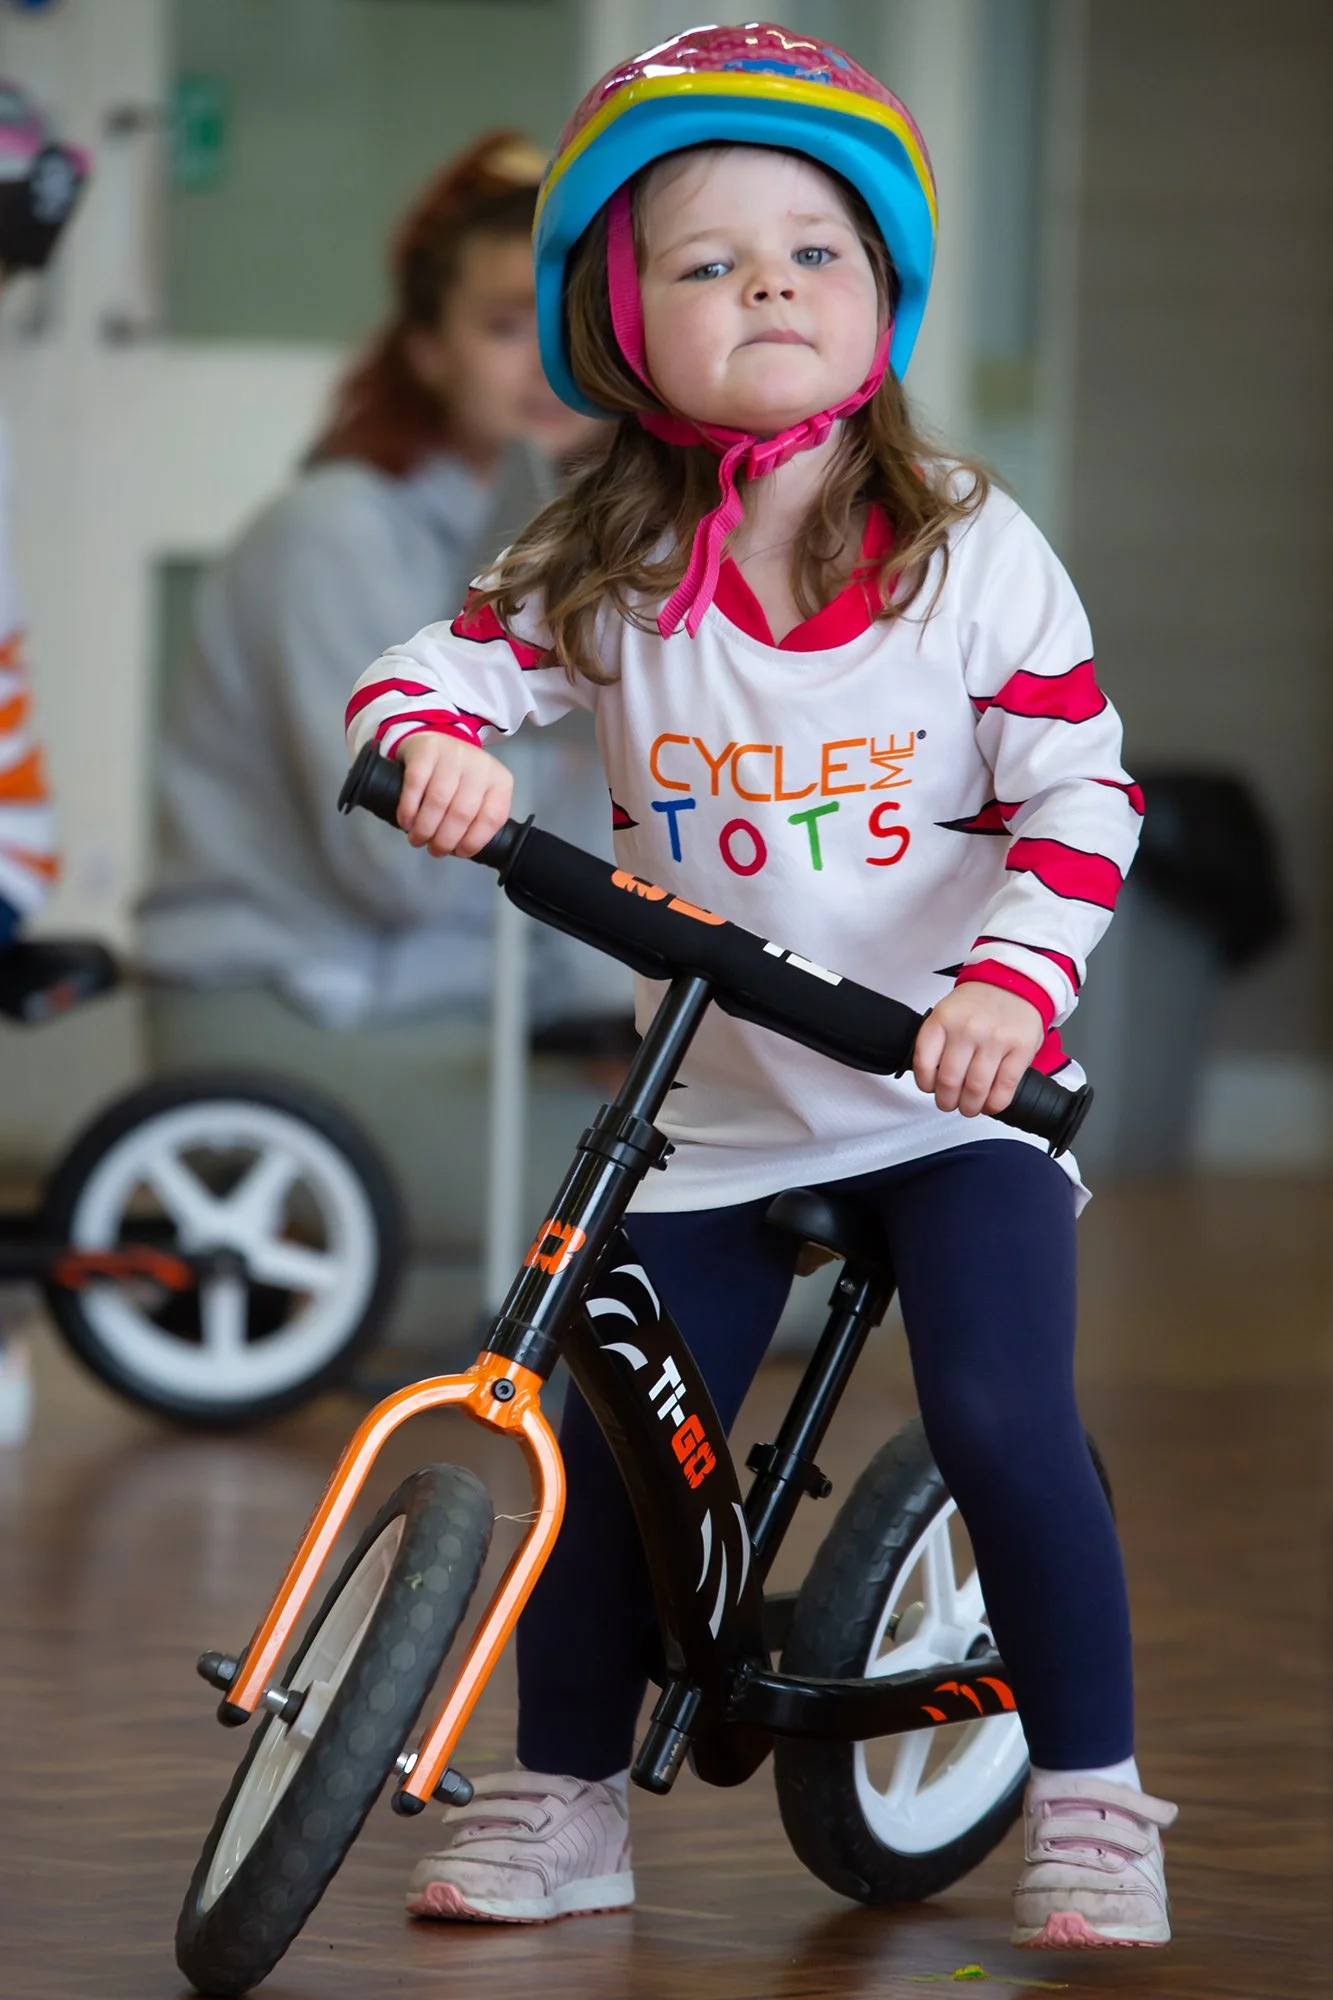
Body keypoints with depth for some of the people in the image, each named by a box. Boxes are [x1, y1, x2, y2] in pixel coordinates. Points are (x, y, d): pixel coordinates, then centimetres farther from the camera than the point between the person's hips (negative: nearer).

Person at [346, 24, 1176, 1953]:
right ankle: (564, 1805, 18)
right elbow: (433, 671, -8)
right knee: (610, 1442, -1)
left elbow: (1082, 794, -9)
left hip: (949, 1091, -2)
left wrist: (1015, 983, -25)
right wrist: (437, 746, -32)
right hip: (714, 1104, 3)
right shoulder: (600, 569, -3)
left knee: (1003, 1418, -18)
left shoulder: (974, 551, -7)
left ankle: (1091, 1802, -2)